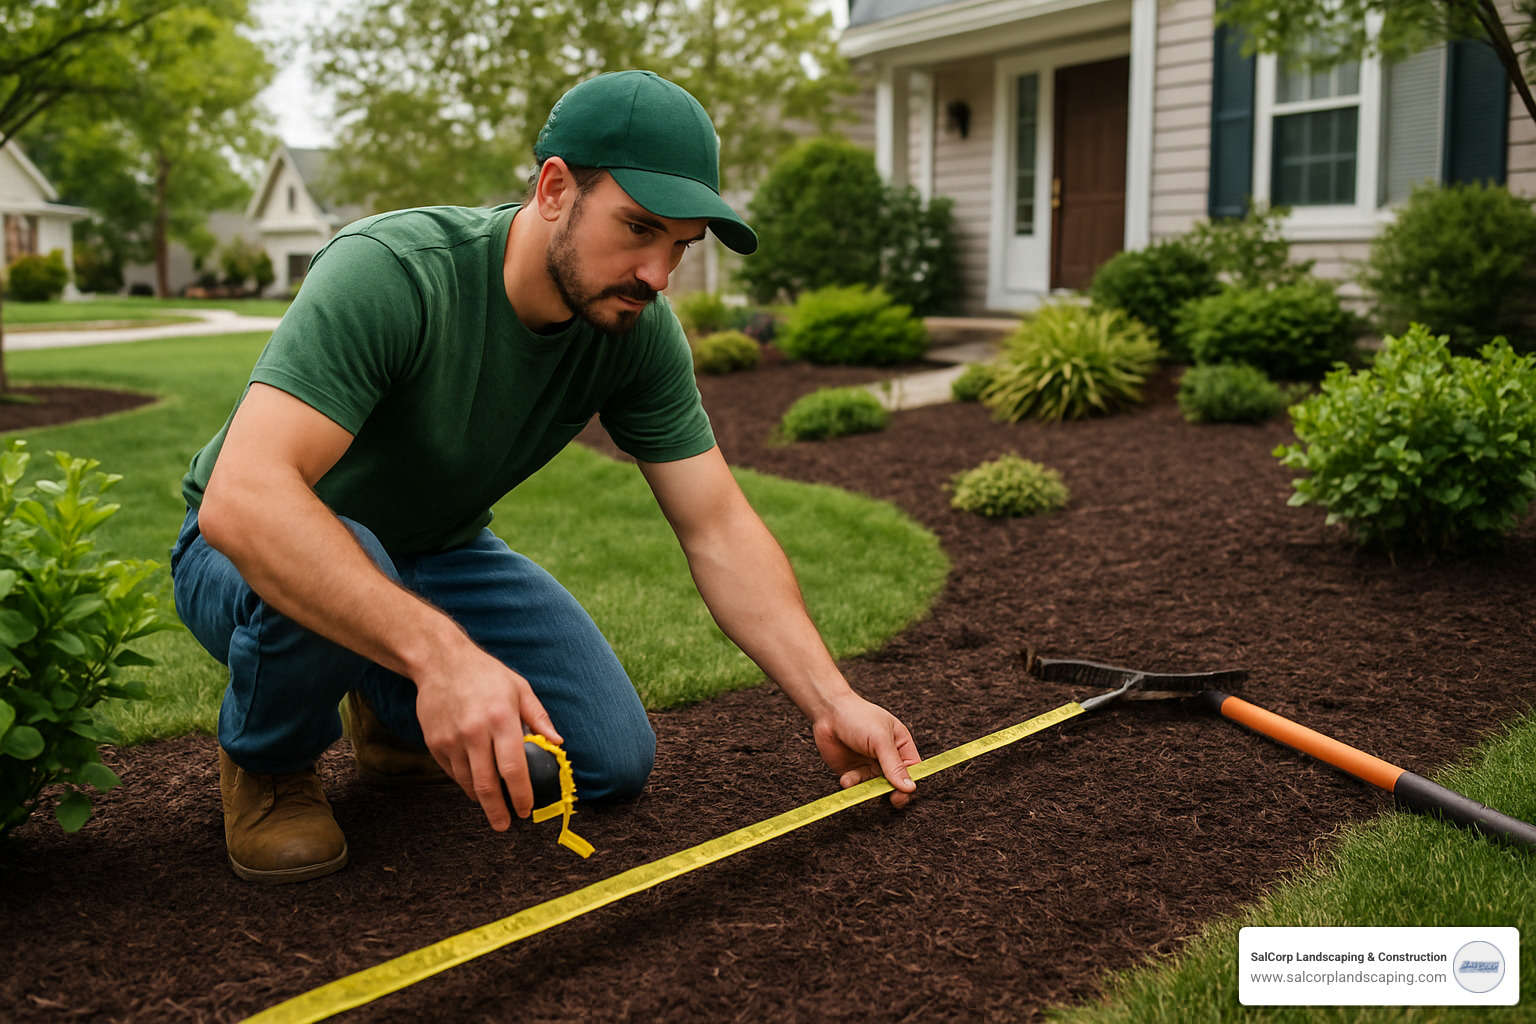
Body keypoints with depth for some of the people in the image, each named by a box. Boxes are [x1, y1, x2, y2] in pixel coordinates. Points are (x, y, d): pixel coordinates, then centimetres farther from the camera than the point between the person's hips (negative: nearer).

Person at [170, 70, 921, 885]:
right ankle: (266, 763, -6)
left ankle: (389, 713, 19)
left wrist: (832, 703, -21)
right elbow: (241, 497, -46)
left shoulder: (638, 332, -16)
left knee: (614, 760, -7)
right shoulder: (389, 272, -34)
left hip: (436, 555, 5)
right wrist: (438, 652, -58)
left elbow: (719, 529, -12)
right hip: (253, 551, -4)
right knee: (336, 566, -40)